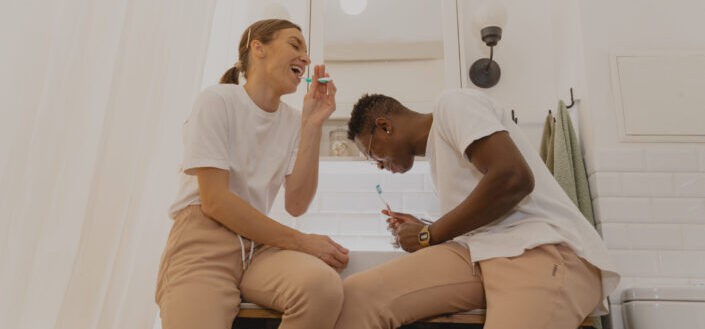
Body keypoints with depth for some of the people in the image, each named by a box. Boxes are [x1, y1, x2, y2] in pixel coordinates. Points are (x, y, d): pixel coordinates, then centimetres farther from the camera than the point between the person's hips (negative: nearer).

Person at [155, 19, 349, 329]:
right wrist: (301, 241, -13)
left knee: (324, 285, -29)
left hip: (260, 245, 4)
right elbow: (214, 200, -13)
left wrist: (312, 125, -7)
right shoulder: (217, 100, -5)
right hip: (203, 239, -4)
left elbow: (296, 205, -2)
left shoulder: (293, 120, 9)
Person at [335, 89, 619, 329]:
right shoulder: (437, 152, 27)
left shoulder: (451, 104, 3)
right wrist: (423, 230, 17)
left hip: (545, 247, -7)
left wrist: (429, 235, -4)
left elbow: (513, 178, -14)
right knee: (355, 298, -16)